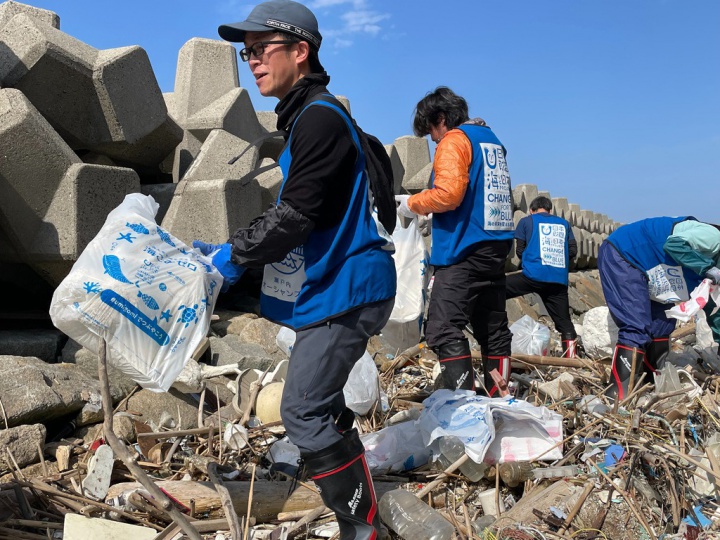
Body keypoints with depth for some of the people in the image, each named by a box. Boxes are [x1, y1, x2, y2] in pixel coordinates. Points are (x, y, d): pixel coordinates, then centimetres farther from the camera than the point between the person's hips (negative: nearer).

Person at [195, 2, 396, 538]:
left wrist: (235, 254, -13)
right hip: (331, 285, 11)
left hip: (345, 290, -11)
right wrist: (234, 253, 17)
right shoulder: (304, 117, 16)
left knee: (304, 410, -10)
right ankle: (359, 496, 38)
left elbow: (295, 215, -22)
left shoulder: (320, 117, -18)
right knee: (319, 403, 21)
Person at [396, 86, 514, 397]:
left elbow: (448, 194, -19)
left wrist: (413, 204, -4)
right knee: (493, 328, 13)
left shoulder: (454, 140, -6)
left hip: (464, 251, -9)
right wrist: (425, 202, 23)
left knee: (444, 330, -12)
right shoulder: (491, 140, 21)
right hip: (496, 246, 10)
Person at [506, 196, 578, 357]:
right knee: (564, 322, 10)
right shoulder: (564, 224, 21)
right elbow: (573, 250, 17)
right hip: (559, 280, 4)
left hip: (533, 275, -3)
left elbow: (519, 250, 12)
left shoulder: (526, 221, 12)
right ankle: (570, 356, 8)